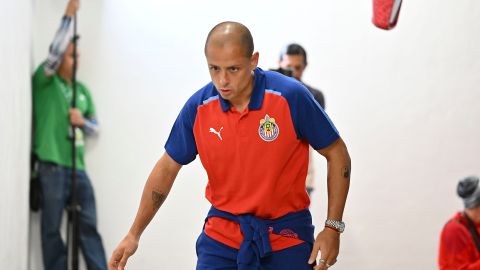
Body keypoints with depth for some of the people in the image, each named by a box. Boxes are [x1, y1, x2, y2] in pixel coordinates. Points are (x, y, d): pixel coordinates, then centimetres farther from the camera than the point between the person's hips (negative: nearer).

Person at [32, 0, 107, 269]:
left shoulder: (82, 90, 18)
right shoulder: (45, 82, 2)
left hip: (78, 166, 5)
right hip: (52, 166, -5)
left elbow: (95, 126, 20)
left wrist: (82, 121, -3)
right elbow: (55, 51, -15)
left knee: (89, 225, 3)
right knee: (52, 228, 0)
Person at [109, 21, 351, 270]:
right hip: (221, 233, 2)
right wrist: (134, 234, 5)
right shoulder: (197, 108, -7)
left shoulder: (291, 97, -15)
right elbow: (167, 167, 7)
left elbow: (337, 155, -5)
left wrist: (333, 228, -11)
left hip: (286, 237, -2)